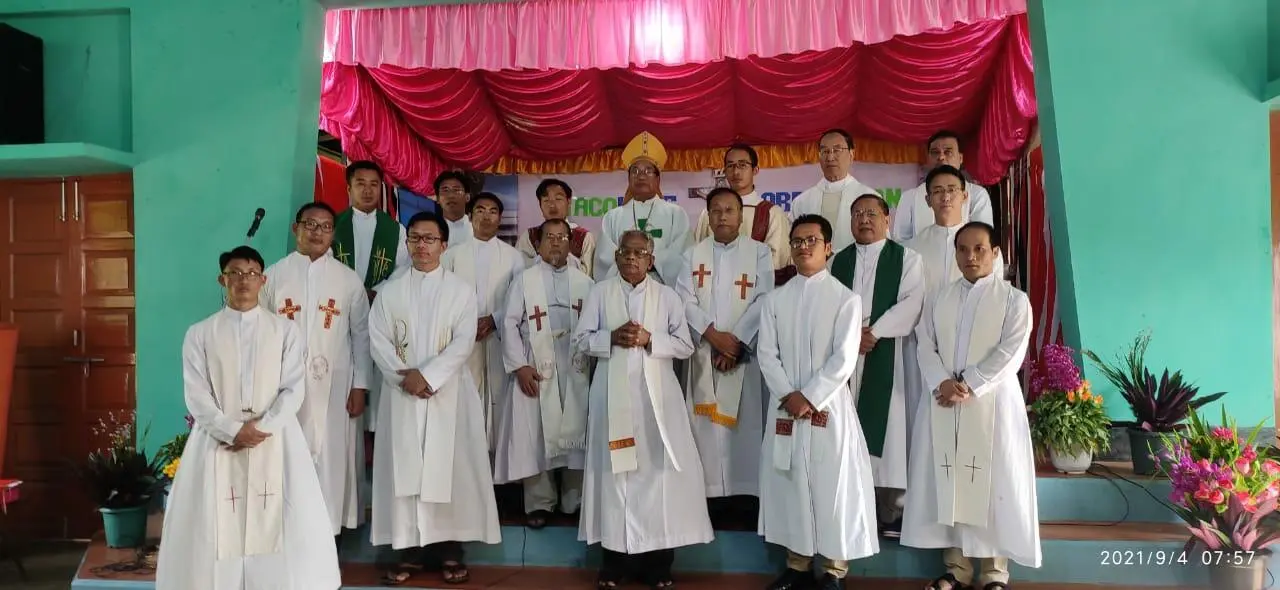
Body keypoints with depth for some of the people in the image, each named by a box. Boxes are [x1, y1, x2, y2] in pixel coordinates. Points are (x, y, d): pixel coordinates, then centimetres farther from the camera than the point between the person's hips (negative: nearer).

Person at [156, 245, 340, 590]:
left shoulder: (285, 331, 5)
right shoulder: (199, 334, 6)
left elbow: (293, 390, -1)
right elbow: (197, 397, -1)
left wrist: (261, 427, -15)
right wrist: (233, 431, -14)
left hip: (274, 440, 0)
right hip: (218, 440, 0)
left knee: (276, 527, -1)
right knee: (215, 528, 1)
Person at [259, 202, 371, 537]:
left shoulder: (349, 279, 4)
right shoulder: (273, 276, 4)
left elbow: (361, 335, 4)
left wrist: (360, 386, -1)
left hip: (335, 386, 0)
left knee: (334, 457, 2)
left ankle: (331, 527, 14)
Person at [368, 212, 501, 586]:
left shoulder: (461, 290, 4)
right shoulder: (390, 292, 9)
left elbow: (463, 342, -6)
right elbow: (378, 341, 2)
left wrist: (427, 376, -15)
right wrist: (405, 375, -13)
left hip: (448, 393, -1)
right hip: (401, 393, 2)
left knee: (449, 468, 0)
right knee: (404, 468, 1)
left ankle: (450, 549, 9)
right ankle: (410, 550, 10)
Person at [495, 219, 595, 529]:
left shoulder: (584, 282, 9)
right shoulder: (524, 280, 5)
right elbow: (510, 323, -1)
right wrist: (519, 366, -9)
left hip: (576, 369, 2)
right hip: (536, 369, -1)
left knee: (576, 432, 4)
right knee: (537, 434, 0)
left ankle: (575, 500, 17)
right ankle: (539, 503, 11)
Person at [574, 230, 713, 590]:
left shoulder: (667, 296, 7)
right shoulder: (600, 293, 8)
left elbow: (685, 346, 4)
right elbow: (580, 340, 5)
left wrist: (650, 339, -12)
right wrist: (613, 337, -12)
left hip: (656, 394, 0)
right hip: (613, 394, 0)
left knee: (658, 470, -2)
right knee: (614, 470, 2)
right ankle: (614, 560, 14)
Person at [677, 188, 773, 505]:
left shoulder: (760, 252, 5)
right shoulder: (693, 254, 10)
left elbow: (763, 301, -4)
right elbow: (685, 300, 0)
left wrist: (737, 340, -13)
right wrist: (713, 334, -13)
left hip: (744, 352, -1)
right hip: (704, 351, 2)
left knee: (746, 421, -3)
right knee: (707, 421, 1)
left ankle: (747, 494, 3)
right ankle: (710, 492, 6)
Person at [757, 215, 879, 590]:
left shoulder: (845, 298, -2)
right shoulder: (775, 299, 9)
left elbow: (844, 359, -9)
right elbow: (767, 354, 3)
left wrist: (810, 398, -14)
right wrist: (789, 396, -10)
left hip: (828, 407, -3)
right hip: (784, 407, 4)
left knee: (832, 486, 0)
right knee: (788, 483, 8)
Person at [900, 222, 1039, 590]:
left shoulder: (1014, 299, 1)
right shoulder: (938, 300, 13)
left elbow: (1010, 353, -9)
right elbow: (925, 347, 4)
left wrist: (969, 386, -17)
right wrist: (942, 382, -14)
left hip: (992, 404, -3)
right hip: (943, 404, 4)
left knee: (993, 483, 0)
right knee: (947, 483, 6)